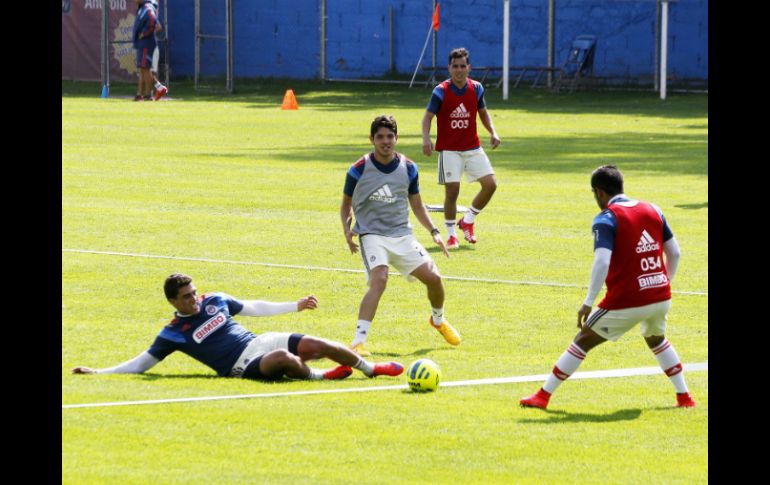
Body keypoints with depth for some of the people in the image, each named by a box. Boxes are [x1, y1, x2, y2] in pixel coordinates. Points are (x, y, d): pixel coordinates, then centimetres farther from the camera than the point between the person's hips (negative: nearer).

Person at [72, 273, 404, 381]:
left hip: (258, 341, 5)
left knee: (319, 345, -6)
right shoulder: (174, 333, -2)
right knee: (284, 358, -37)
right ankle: (316, 377, -10)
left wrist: (295, 306, 19)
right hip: (242, 364, -5)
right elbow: (141, 363, 1)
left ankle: (371, 368, 12)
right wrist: (98, 373, -8)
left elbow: (254, 308, 20)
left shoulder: (215, 301, 10)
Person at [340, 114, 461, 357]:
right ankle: (358, 342, -30)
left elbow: (416, 205, 15)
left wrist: (434, 231, 4)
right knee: (379, 281, -28)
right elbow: (346, 203, 7)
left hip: (402, 234, 4)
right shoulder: (359, 170, -8)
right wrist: (347, 229, -10)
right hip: (372, 235, -4)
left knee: (433, 277, -2)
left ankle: (438, 320, 31)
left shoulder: (408, 168, 2)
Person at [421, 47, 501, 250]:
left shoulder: (476, 88, 1)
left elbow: (483, 112, 16)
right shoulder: (441, 91, -10)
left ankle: (468, 221, 17)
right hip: (449, 149, -4)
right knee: (452, 190, -10)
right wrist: (426, 138, -28)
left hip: (473, 148, 4)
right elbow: (427, 117, -11)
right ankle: (450, 234, 7)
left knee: (490, 184, -5)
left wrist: (493, 133, 1)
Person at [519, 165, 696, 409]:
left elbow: (602, 263, -20)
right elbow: (674, 252, 13)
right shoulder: (653, 210, 9)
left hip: (626, 303, -6)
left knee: (583, 341, 7)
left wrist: (588, 303, -18)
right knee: (656, 339, 34)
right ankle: (684, 396, 32)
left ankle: (543, 396, 10)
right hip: (661, 297, 6)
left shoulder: (606, 219, -8)